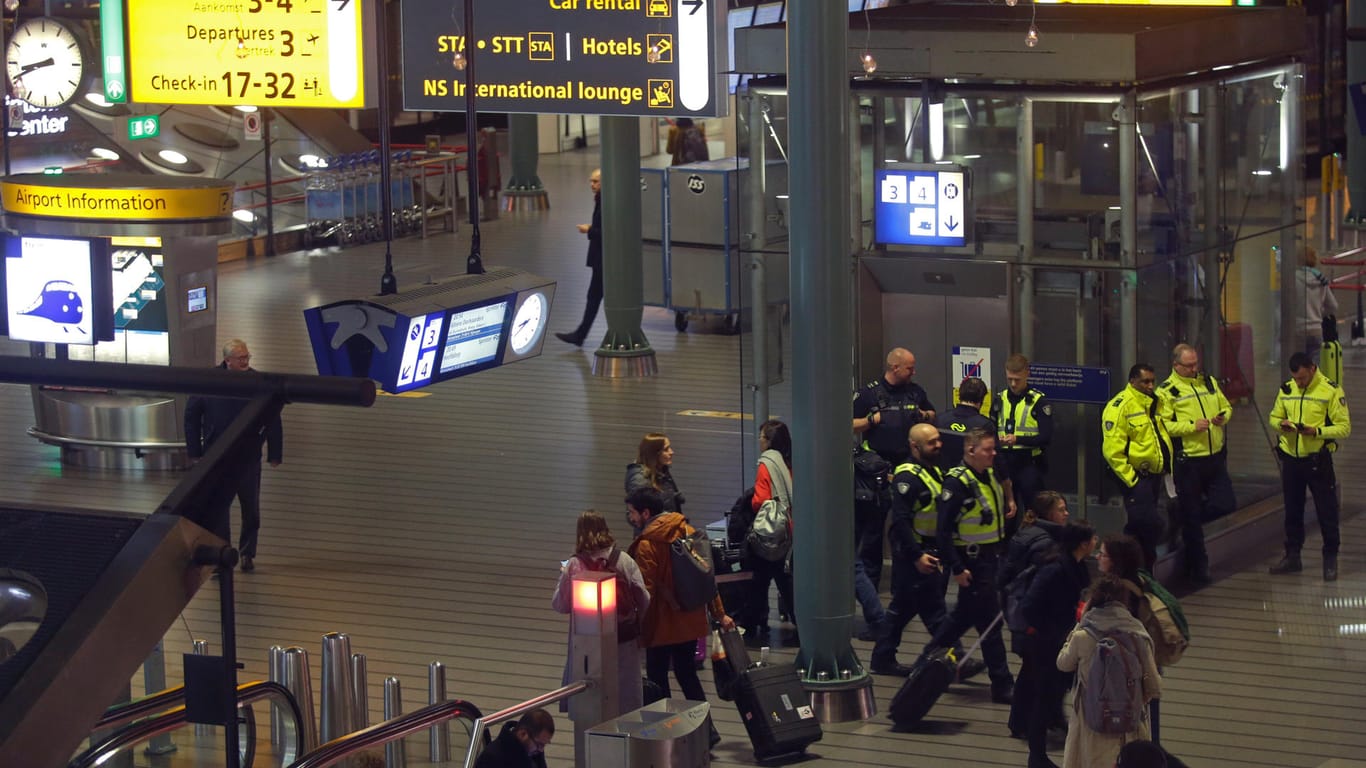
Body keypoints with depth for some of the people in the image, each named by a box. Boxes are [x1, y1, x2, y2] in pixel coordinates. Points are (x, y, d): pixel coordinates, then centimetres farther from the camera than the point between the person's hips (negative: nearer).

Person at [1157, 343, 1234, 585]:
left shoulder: (1209, 382, 11)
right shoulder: (1167, 391, -7)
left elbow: (1226, 406, 19)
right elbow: (1163, 425, -14)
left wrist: (1223, 416, -4)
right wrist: (1192, 426, -21)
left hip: (1215, 457, 5)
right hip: (1188, 461, -5)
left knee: (1224, 504, 1)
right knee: (1191, 514, 2)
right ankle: (1197, 567, 13)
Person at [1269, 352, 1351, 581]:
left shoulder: (1331, 391, -10)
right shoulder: (1286, 390, 6)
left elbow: (1344, 427, -11)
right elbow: (1274, 416, 16)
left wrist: (1317, 431, -25)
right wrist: (1280, 424, -8)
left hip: (1318, 460, -5)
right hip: (1291, 459, 5)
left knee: (1326, 511, 1)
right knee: (1292, 511, 14)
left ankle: (1330, 560, 12)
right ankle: (1292, 557, 25)